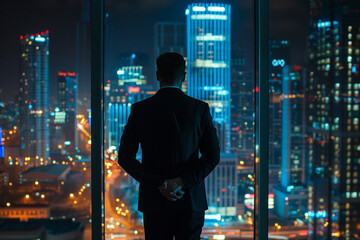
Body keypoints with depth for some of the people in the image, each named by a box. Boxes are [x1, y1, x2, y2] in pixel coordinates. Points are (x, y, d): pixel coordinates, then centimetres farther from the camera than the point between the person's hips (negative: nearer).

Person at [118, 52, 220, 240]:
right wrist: (183, 181, -11)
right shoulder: (200, 108, -3)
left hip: (154, 200, 0)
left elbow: (125, 157, -7)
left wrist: (158, 183, -9)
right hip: (191, 200, 0)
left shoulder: (140, 109, -4)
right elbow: (213, 155, -7)